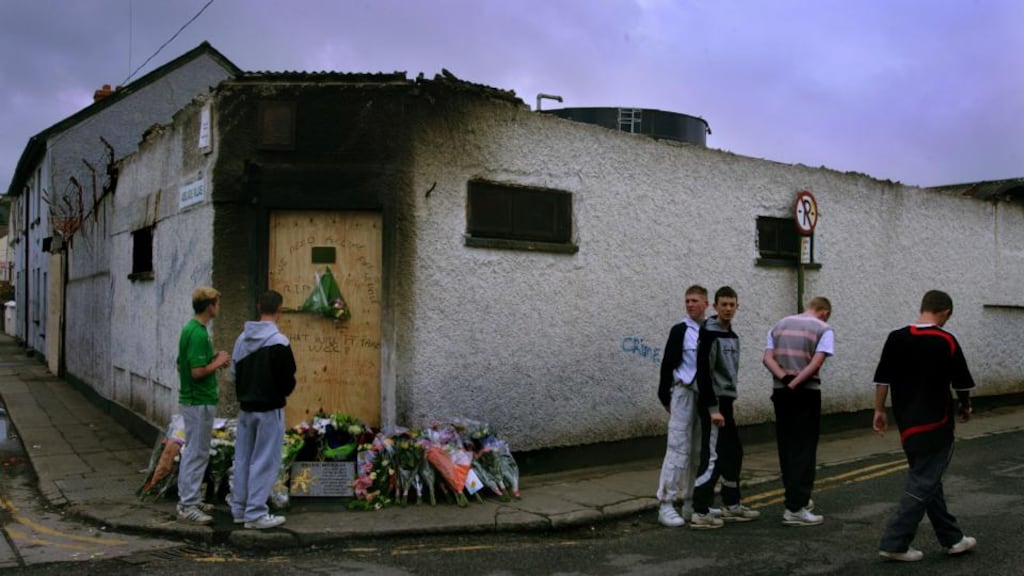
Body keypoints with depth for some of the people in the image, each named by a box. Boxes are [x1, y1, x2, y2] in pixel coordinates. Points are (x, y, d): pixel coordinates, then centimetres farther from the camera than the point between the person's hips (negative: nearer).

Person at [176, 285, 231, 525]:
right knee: (197, 453, -4)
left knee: (191, 451, 16)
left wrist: (213, 358, 11)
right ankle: (188, 507, 1)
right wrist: (218, 362, -10)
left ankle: (187, 499, 25)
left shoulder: (190, 328, 11)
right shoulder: (199, 334, -21)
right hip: (200, 402, -10)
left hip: (191, 399, 10)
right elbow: (198, 372, -26)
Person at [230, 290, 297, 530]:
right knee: (264, 461, 0)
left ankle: (239, 509, 22)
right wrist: (282, 392, 7)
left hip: (245, 407, 7)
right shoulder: (279, 342, -18)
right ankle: (256, 514, 3)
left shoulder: (242, 338, 4)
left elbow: (234, 372, 8)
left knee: (243, 459, 14)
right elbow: (288, 379, -14)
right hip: (269, 409, -7)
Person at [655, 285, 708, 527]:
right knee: (678, 449, -7)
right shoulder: (680, 330, -4)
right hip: (684, 394, -5)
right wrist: (665, 397, -5)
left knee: (699, 451, 9)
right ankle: (665, 505, -3)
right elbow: (667, 364, -4)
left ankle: (691, 502, 19)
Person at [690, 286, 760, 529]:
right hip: (713, 403, -9)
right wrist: (713, 408, -22)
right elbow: (703, 373, -20)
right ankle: (700, 513, -6)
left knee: (733, 454, 15)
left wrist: (725, 404, 18)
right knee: (713, 457, -9)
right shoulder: (709, 334, -14)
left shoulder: (732, 336, 14)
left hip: (726, 402, 9)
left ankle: (732, 506, 26)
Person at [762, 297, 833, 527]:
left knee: (787, 447, 14)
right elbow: (816, 362, -15)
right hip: (806, 393, -5)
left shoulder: (779, 325, 13)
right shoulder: (823, 329, -1)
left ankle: (798, 498, 26)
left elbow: (767, 358, 0)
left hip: (780, 393, 5)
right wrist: (794, 384, -15)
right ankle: (795, 509, -3)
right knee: (804, 450, -1)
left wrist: (784, 377, -11)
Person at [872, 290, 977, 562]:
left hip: (906, 422, 5)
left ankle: (952, 539, 27)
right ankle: (894, 543, -3)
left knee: (927, 479, 16)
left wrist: (879, 410, 8)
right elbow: (962, 383, -2)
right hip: (935, 423, -5)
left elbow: (882, 379, -1)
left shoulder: (896, 338, -1)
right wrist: (965, 407, 16)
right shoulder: (947, 342, -11)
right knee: (922, 483, 0)